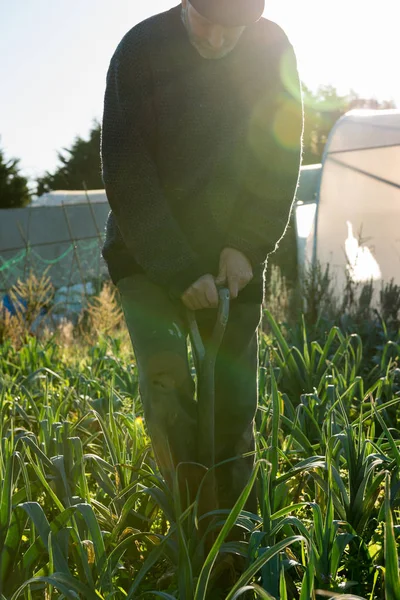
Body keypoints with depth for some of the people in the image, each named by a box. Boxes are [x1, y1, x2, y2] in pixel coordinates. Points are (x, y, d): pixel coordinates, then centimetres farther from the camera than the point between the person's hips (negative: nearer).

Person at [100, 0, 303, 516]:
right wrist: (180, 271, -19)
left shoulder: (272, 50, -6)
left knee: (235, 400, 1)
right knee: (165, 382, -18)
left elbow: (281, 164, -2)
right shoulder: (140, 51, -14)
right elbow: (127, 180, -15)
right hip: (147, 255, -2)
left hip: (234, 259, 2)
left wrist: (247, 247, -14)